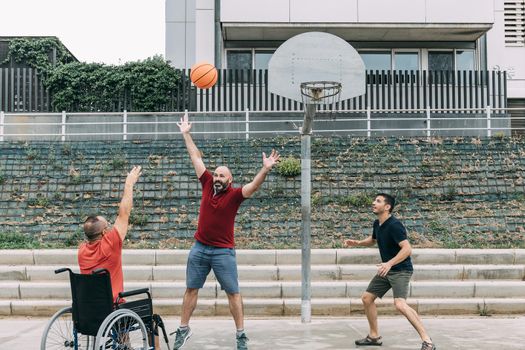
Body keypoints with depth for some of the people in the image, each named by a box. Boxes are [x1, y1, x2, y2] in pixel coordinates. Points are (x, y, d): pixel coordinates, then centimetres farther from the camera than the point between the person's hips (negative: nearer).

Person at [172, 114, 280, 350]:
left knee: (233, 293, 1)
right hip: (199, 248, 4)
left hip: (223, 251, -4)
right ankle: (183, 330, 26)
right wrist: (186, 134, 14)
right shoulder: (207, 185, 1)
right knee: (191, 289, 12)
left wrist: (265, 169, -42)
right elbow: (196, 157, 8)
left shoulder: (234, 195, -9)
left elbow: (253, 186, -26)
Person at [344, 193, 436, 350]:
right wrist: (358, 243, 11)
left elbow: (407, 248, -30)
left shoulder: (394, 225, -22)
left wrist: (389, 263, -38)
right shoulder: (377, 224, 6)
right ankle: (374, 336, 27)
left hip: (401, 270, -10)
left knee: (400, 304, -27)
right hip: (386, 269, 10)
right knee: (367, 298, 11)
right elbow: (373, 239, 28)